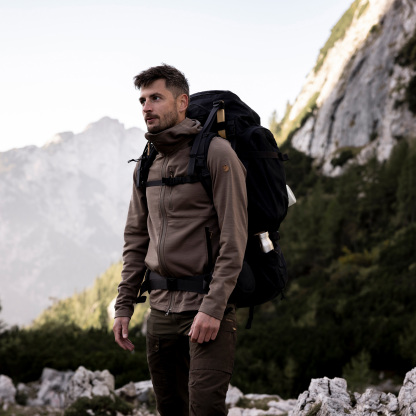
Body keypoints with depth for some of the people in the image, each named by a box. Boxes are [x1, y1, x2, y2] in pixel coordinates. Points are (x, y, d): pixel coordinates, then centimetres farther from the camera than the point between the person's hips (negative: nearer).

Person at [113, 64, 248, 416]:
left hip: (208, 306, -6)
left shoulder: (217, 153, -8)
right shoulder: (146, 165, 12)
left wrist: (213, 307, -19)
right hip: (161, 307, 6)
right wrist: (124, 306, 11)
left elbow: (234, 238, -13)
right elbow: (136, 238, 17)